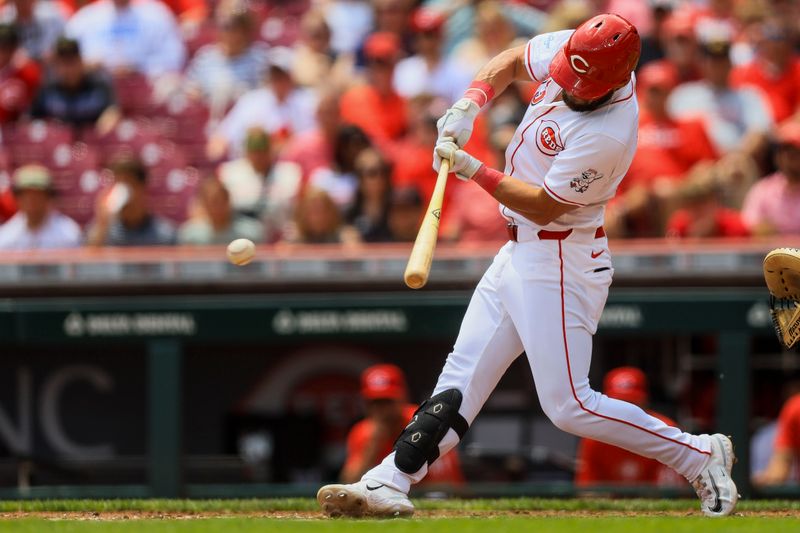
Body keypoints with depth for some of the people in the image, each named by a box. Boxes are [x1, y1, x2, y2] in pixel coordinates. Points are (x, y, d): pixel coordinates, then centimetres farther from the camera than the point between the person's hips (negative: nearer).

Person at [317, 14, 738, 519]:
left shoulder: (606, 135, -30)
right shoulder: (572, 49, -6)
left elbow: (544, 206, -22)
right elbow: (511, 61, 14)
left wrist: (473, 170, -18)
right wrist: (471, 103, -3)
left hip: (559, 263, -9)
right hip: (520, 250, 9)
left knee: (569, 405, -8)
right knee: (463, 376, 8)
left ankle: (698, 455, 2)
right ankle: (390, 485, 8)